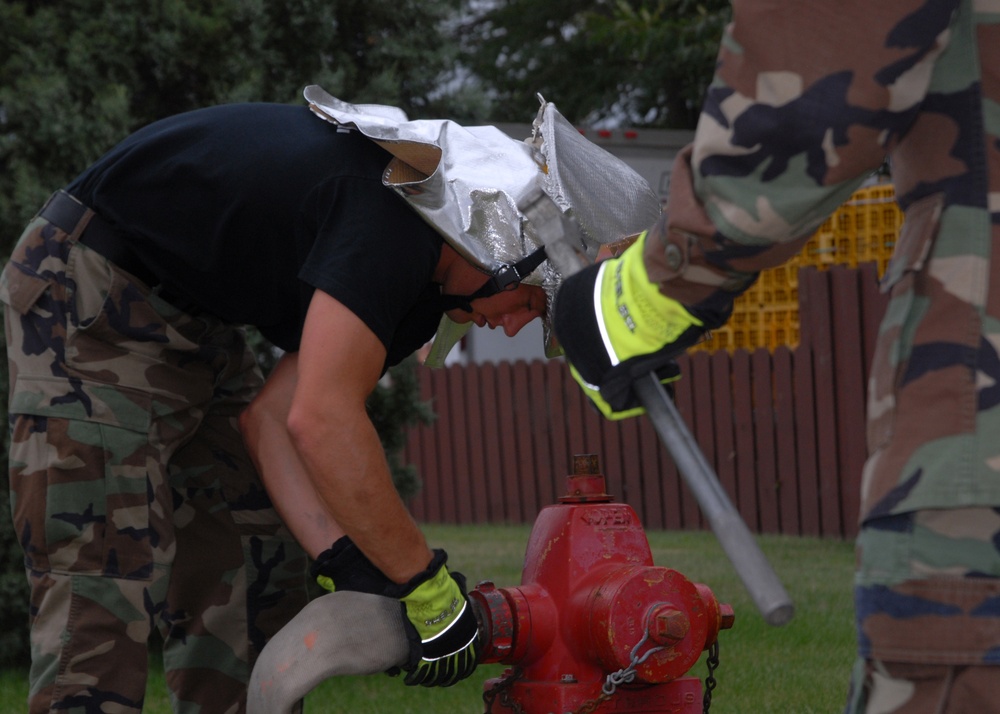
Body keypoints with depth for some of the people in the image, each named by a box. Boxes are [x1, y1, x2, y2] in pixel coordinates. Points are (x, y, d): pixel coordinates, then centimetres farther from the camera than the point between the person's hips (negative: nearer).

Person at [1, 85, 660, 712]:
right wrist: (427, 583, -22)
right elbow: (321, 422, -31)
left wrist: (345, 562, -9)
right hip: (92, 296, -10)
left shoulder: (423, 295, 4)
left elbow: (269, 415, 2)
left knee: (257, 571, 7)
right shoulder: (393, 210, -26)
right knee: (105, 580, -17)